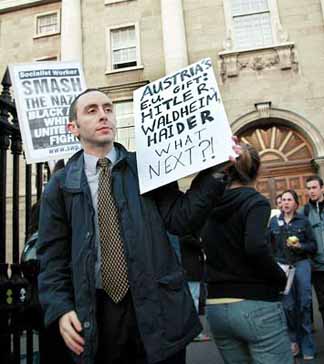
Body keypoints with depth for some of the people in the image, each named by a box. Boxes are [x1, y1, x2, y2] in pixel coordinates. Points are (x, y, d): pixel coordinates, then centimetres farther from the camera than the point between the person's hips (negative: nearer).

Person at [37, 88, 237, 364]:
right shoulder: (61, 185, 4)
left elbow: (180, 219, -6)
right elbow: (53, 256, 5)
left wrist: (214, 171, -16)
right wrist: (61, 309, -7)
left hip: (157, 307, 0)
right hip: (95, 313, 1)